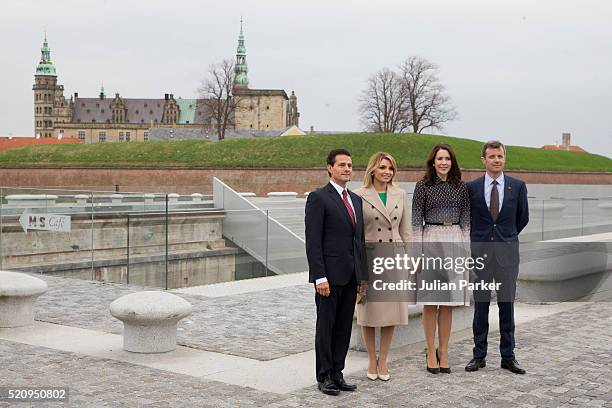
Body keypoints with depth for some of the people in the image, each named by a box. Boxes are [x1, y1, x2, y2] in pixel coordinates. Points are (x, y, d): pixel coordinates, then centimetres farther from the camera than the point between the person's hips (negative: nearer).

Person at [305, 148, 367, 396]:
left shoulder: (356, 199, 14)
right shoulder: (318, 198, -8)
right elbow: (313, 242, -13)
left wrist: (362, 275, 13)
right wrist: (320, 277, -18)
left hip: (351, 276, 7)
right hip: (330, 275, -6)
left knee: (344, 328, 10)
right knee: (326, 327, 4)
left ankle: (337, 374, 19)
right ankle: (324, 377, 13)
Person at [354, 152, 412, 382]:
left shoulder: (400, 194, 7)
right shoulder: (360, 195, -5)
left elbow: (405, 230, 11)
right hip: (369, 259, -3)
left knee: (392, 310, 6)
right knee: (369, 311, 5)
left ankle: (383, 361, 19)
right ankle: (371, 360, 20)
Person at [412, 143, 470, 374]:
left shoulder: (461, 187, 9)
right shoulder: (423, 186, 0)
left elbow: (465, 219, 11)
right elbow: (416, 221, -1)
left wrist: (465, 246, 5)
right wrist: (417, 250, -7)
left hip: (455, 242, 3)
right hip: (430, 240, -2)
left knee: (448, 303, 6)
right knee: (430, 302, 1)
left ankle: (443, 352, 14)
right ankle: (431, 353, 10)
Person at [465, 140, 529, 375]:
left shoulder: (518, 186, 2)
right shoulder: (471, 187, 1)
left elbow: (523, 218, 13)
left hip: (507, 252, 0)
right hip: (480, 252, 0)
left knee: (507, 305, 4)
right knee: (480, 305, 5)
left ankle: (508, 357, 13)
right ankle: (479, 355, 13)